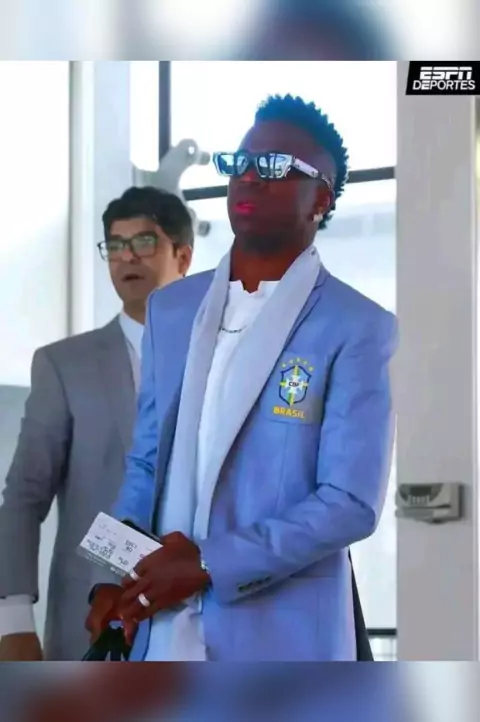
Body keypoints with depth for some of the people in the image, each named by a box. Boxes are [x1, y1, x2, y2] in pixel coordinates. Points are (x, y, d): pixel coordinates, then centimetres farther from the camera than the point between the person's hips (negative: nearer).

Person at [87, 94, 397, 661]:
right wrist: (115, 577, 0)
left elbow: (352, 503, -11)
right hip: (160, 633, 5)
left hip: (280, 641, -5)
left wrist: (209, 564, -16)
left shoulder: (356, 329, -5)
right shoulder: (170, 308, 13)